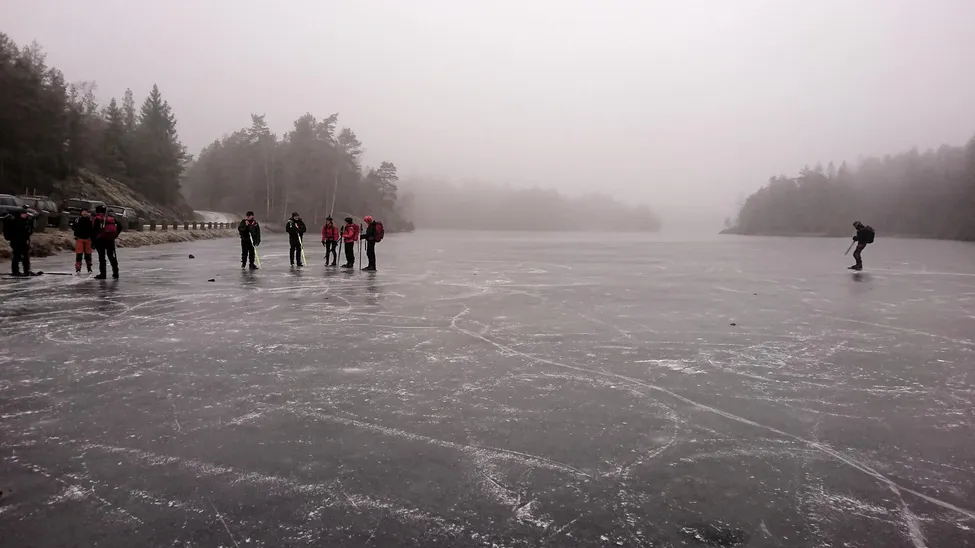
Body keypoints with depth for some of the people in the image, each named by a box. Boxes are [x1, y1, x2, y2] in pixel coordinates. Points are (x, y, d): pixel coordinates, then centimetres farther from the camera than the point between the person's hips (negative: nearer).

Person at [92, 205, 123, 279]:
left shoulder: (96, 219, -3)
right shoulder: (111, 218, 10)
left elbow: (93, 231, -9)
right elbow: (119, 227, 11)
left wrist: (93, 242, -3)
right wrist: (114, 235, 15)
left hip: (100, 240, -3)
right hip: (110, 240, 3)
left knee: (101, 257, 3)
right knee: (112, 256, 12)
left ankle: (102, 274, 3)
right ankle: (115, 273, 12)